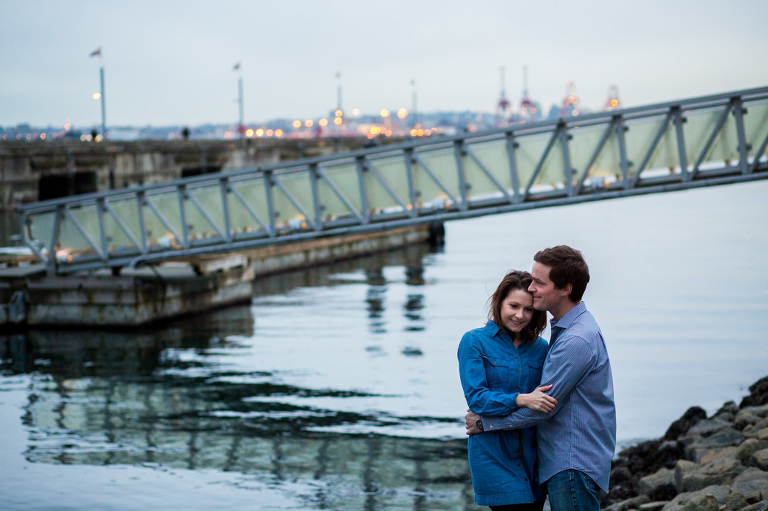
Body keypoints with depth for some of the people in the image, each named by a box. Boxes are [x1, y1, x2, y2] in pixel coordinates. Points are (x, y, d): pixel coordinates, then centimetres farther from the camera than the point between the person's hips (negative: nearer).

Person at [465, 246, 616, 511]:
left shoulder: (577, 340, -21)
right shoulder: (564, 329, 13)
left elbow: (543, 407, -18)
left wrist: (485, 423, -8)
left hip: (574, 466, -10)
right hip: (561, 461, 10)